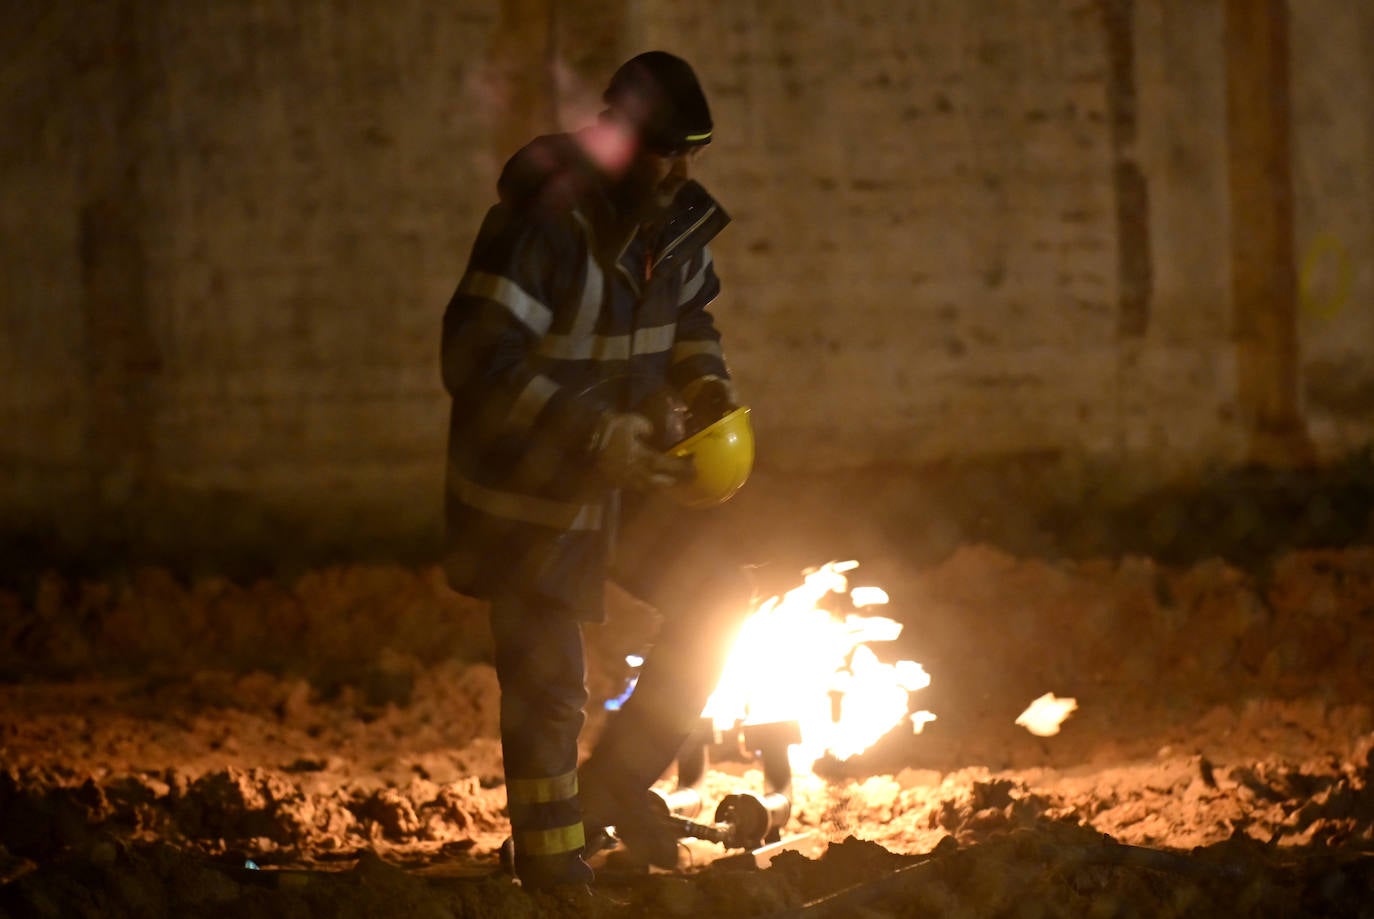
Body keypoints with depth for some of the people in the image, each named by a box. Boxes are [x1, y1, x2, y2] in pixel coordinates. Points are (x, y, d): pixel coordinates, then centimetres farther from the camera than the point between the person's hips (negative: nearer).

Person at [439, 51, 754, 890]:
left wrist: (705, 382, -3)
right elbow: (479, 362, -29)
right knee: (546, 687, -1)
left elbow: (688, 314, 19)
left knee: (719, 599, 4)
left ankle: (613, 787, 14)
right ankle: (555, 870, 13)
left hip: (613, 484, 8)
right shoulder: (543, 222, -25)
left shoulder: (674, 220, -1)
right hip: (527, 491, -8)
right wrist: (597, 437, -32)